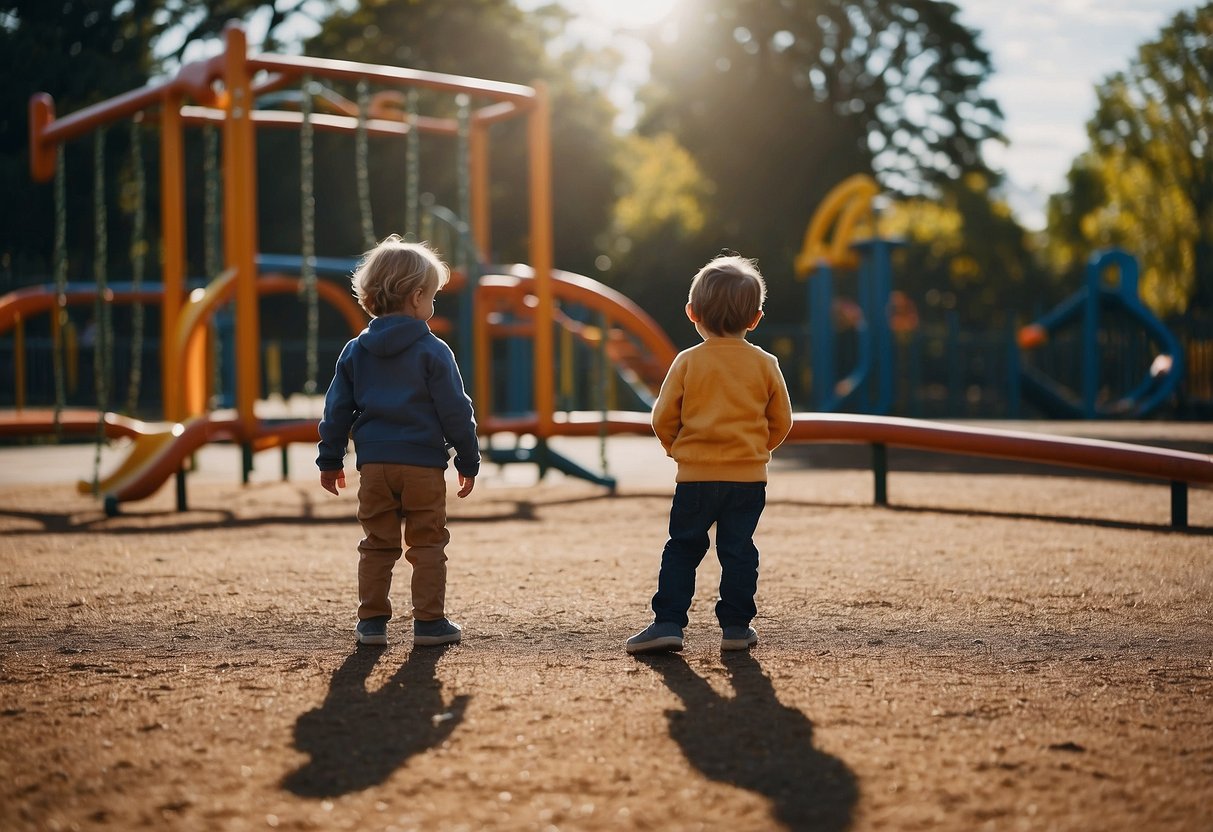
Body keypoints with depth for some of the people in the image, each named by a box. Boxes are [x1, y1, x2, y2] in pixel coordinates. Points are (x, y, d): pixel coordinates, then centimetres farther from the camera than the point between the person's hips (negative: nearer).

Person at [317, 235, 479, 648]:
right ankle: (429, 621, 6)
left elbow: (337, 409, 10)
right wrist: (468, 462, 5)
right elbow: (455, 411, -4)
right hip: (423, 464, -4)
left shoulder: (355, 351, 7)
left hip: (374, 463, 4)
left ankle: (372, 621, 12)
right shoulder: (432, 351, -5)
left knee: (377, 544, 11)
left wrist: (330, 460, 18)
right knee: (427, 544, 5)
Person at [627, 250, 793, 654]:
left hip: (695, 474, -1)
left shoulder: (687, 362, -4)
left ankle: (668, 623, 2)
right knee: (738, 550, 8)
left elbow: (663, 417, -1)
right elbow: (781, 421, 6)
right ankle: (736, 626, 9)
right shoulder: (764, 364, 0)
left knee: (682, 549, 8)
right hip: (749, 475, 1)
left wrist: (677, 448, 18)